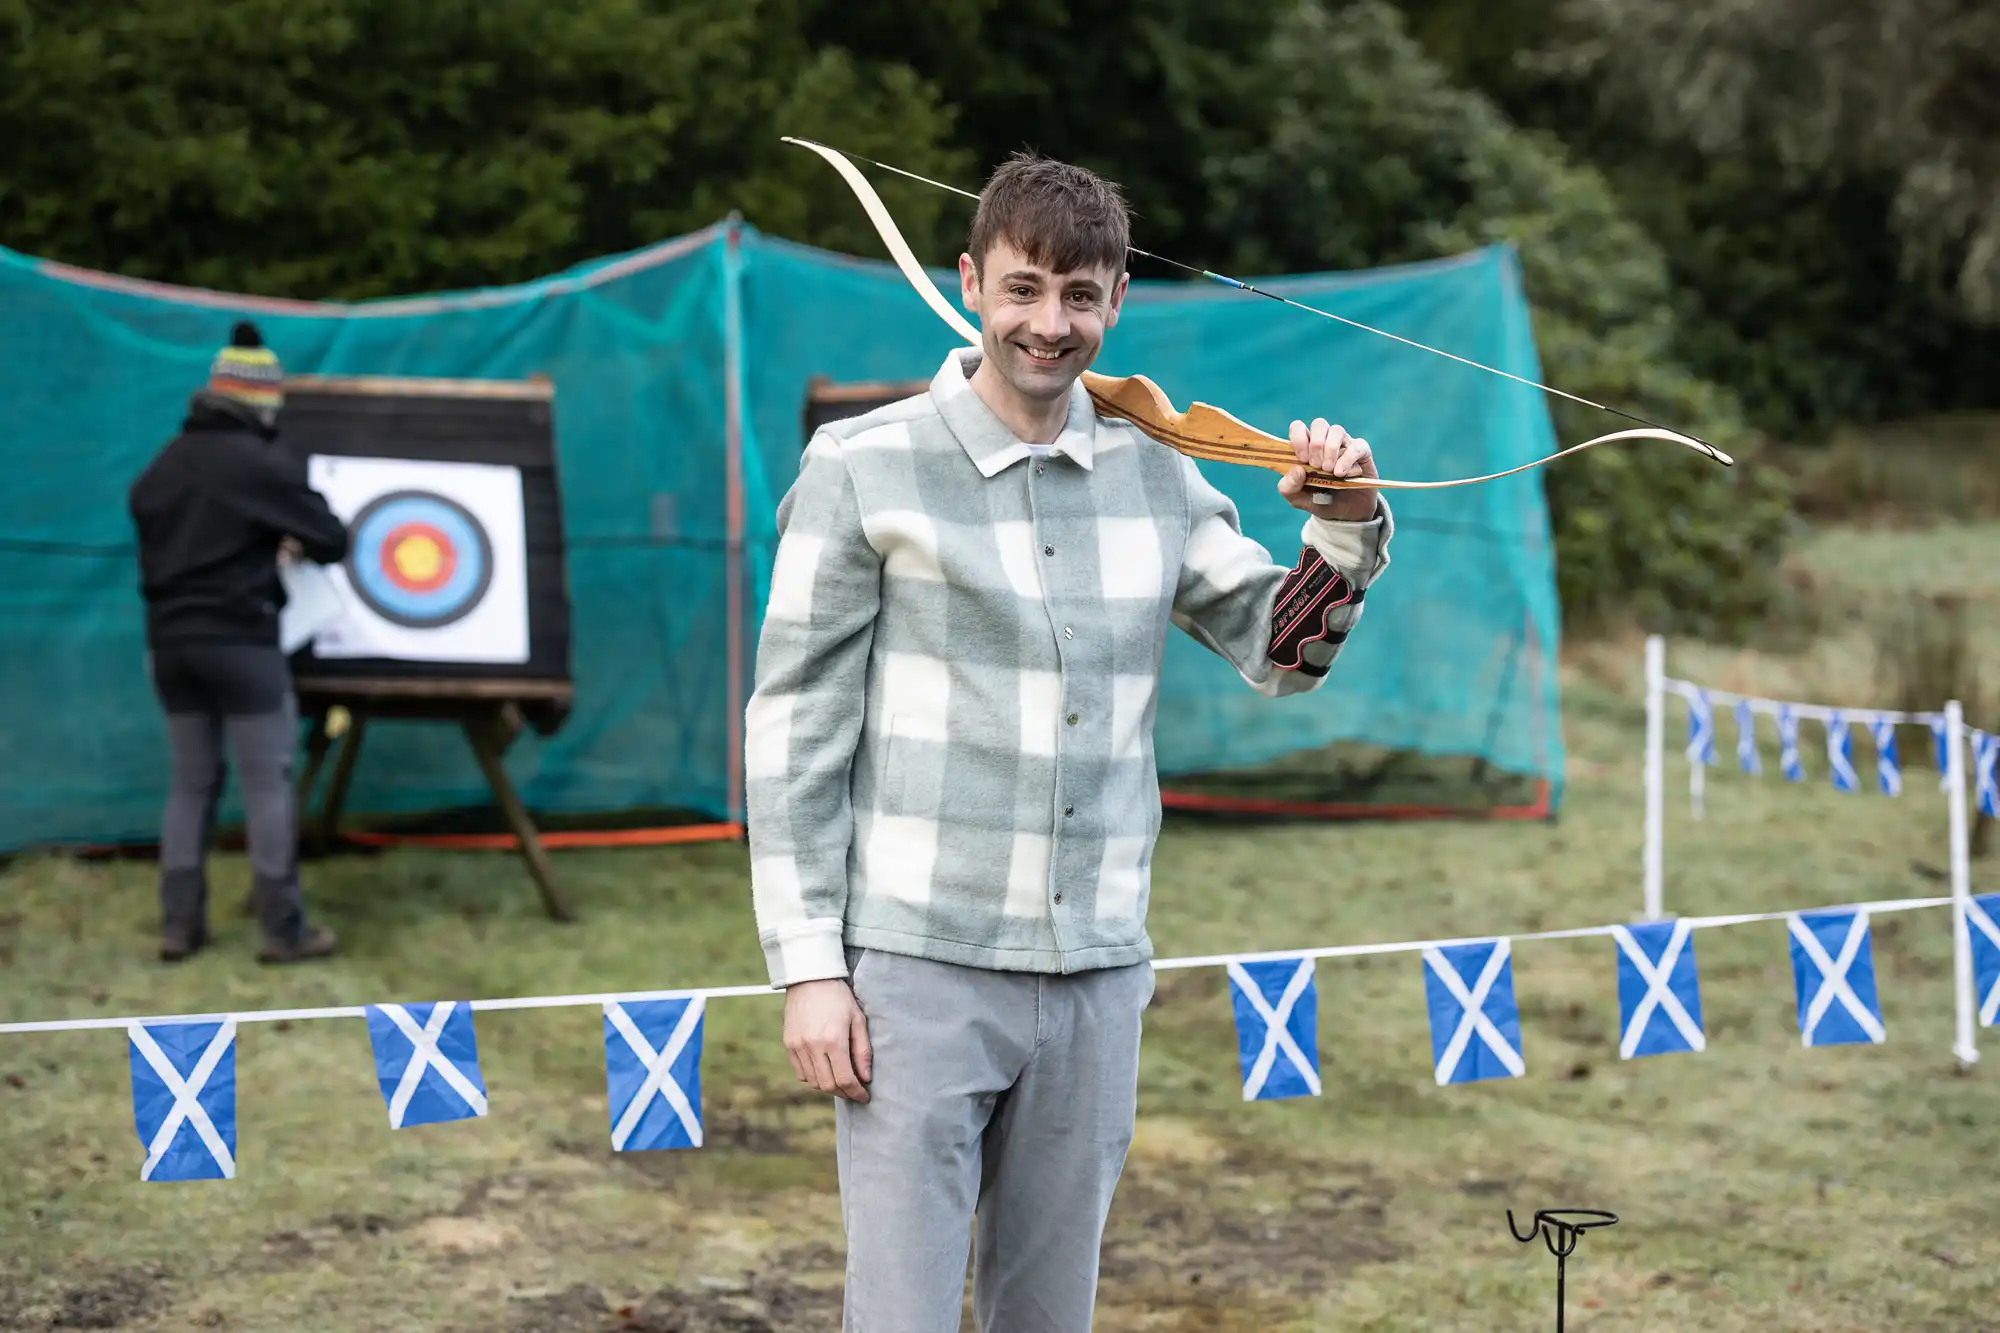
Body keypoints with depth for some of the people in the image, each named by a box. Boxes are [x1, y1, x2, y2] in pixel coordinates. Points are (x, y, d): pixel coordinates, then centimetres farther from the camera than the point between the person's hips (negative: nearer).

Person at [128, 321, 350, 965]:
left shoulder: (160, 468, 10)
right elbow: (332, 542, -7)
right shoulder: (266, 464, -10)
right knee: (267, 784, -1)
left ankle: (180, 924, 10)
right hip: (239, 641, -6)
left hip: (170, 640, 6)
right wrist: (292, 540, 17)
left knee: (190, 782, 12)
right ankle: (283, 929, 0)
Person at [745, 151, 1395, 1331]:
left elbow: (1284, 653, 18)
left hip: (1097, 977, 4)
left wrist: (1345, 531, -2)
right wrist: (808, 968, -8)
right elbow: (796, 728, -4)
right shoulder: (866, 469, -3)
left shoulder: (1158, 479, 9)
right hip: (920, 970, -4)